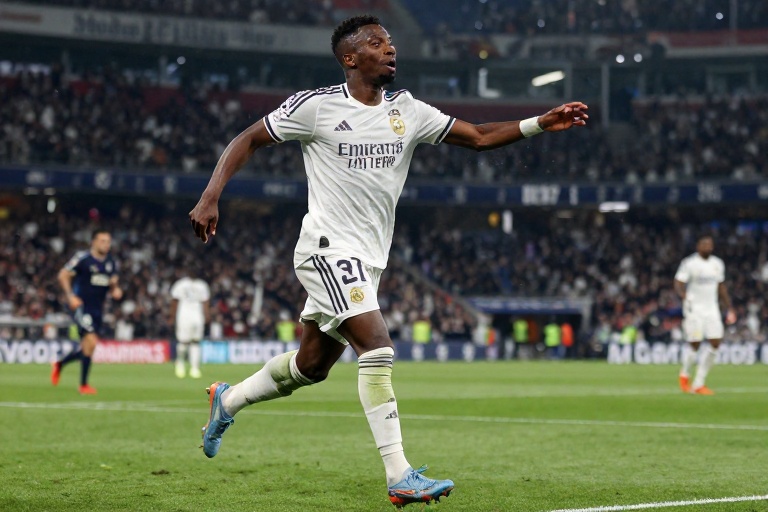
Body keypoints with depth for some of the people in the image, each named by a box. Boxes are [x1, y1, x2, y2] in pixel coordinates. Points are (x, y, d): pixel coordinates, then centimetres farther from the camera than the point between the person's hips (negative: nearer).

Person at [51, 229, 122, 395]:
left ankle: (59, 364, 40)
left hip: (97, 309, 7)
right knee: (91, 342, -19)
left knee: (87, 348, 12)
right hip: (81, 305, -7)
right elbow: (63, 275, -6)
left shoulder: (111, 263, 8)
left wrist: (115, 290, -3)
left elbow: (112, 282, 20)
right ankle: (84, 385, -7)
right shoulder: (82, 258, -11)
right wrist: (70, 296, -17)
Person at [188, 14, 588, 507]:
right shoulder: (316, 105, -8)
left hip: (368, 259, 7)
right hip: (329, 248, -7)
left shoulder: (408, 111, 7)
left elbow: (478, 137, 8)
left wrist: (541, 123, -5)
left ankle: (228, 400, 41)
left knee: (312, 365, 16)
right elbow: (247, 140, -1)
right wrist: (211, 198, -12)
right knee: (378, 348, -21)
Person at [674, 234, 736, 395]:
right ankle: (684, 375, 22)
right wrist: (684, 295, -33)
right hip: (694, 309, -5)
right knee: (694, 344, -7)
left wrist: (729, 308, 19)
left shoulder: (718, 264, 12)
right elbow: (678, 283, -12)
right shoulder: (689, 263, -6)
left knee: (715, 343, -6)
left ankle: (699, 383, 3)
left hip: (712, 308, 5)